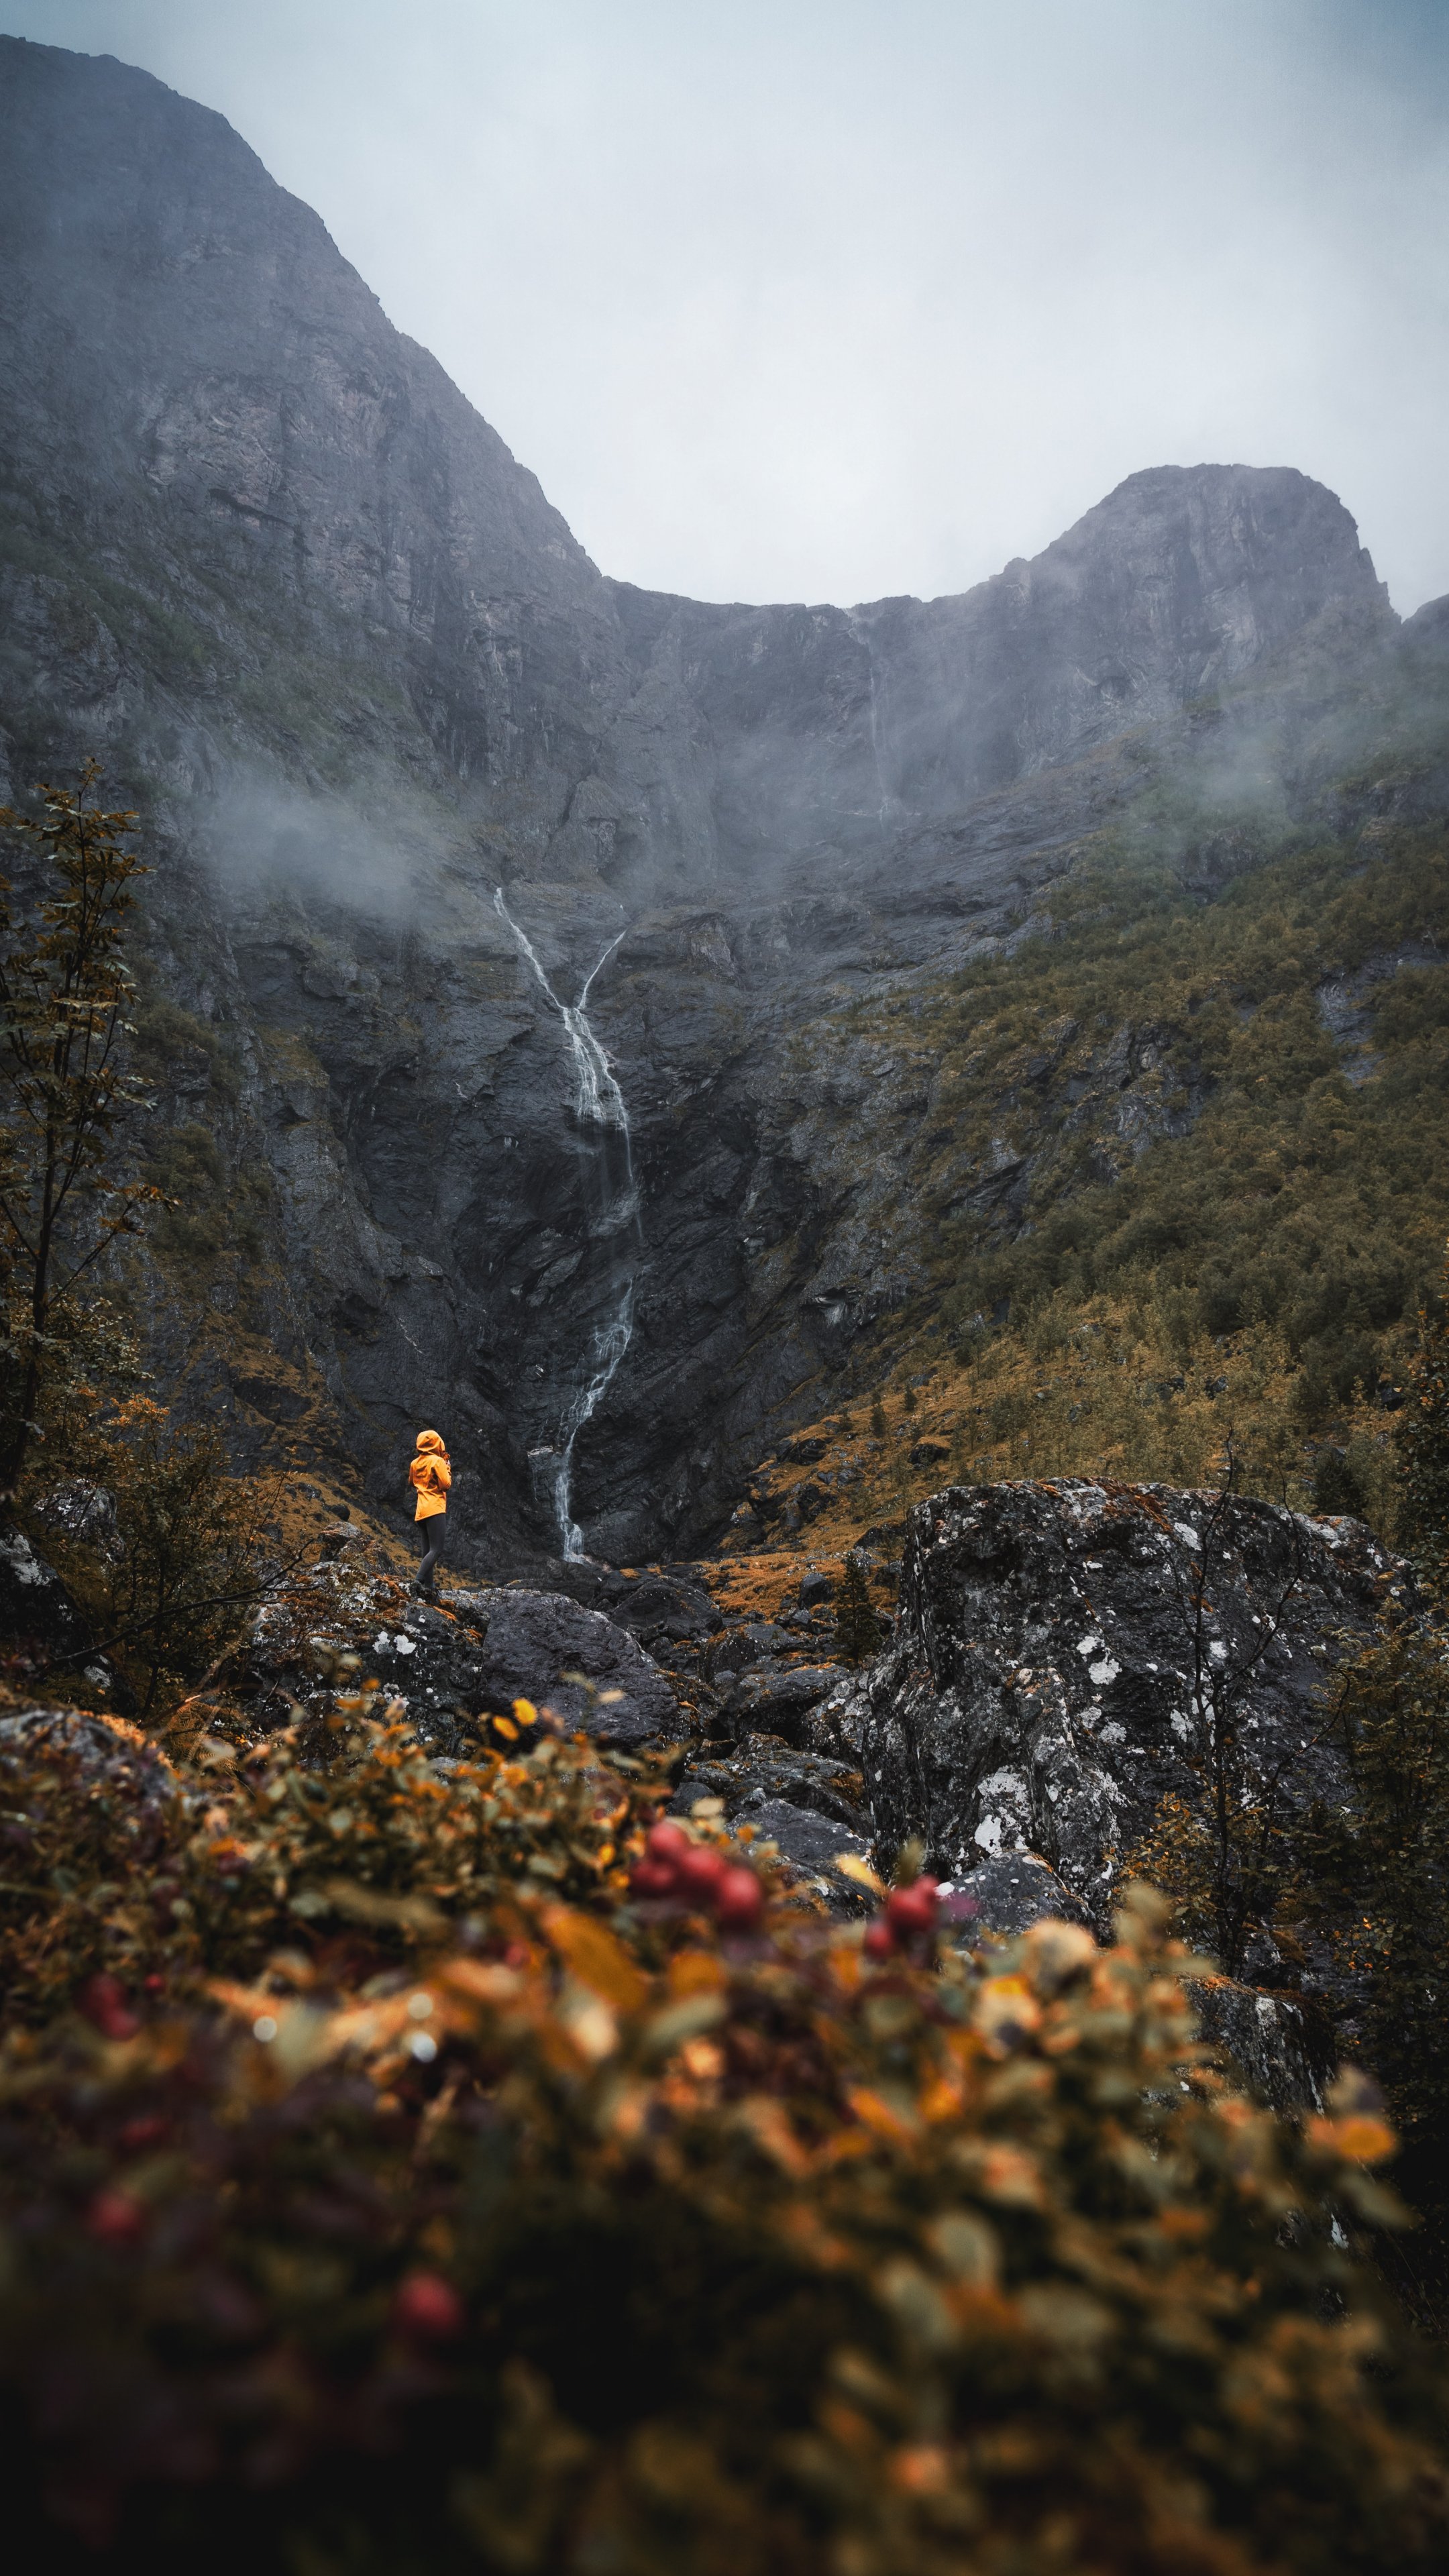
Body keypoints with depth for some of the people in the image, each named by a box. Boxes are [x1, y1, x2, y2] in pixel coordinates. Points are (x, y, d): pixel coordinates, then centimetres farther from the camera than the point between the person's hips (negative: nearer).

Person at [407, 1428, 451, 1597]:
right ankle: (419, 1581, -28)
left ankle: (429, 1587, -1)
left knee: (427, 1551, 5)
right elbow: (446, 1484, -9)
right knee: (436, 1550, -13)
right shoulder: (438, 1461, -6)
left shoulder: (415, 1463, 15)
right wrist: (447, 1468, 4)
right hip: (435, 1509, -8)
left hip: (420, 1512, 8)